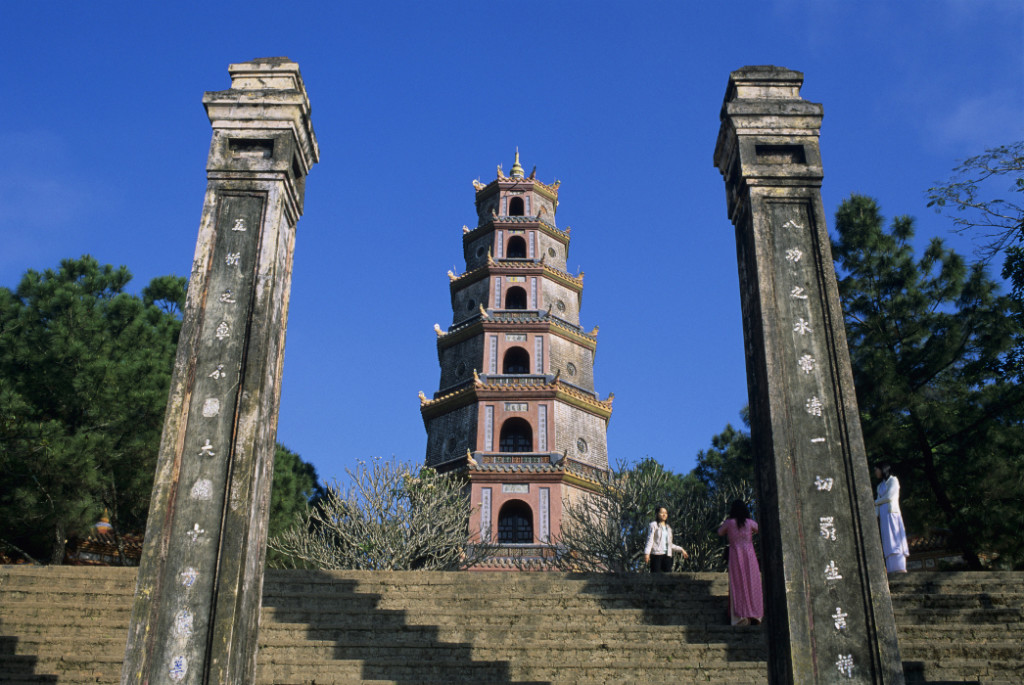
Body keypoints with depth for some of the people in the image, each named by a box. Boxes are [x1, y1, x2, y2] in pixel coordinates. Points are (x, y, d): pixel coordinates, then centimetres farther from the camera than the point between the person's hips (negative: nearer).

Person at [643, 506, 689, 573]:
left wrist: (681, 550, 23)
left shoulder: (668, 528, 22)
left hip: (667, 555, 6)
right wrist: (646, 553, -17)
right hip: (656, 554, -6)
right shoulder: (653, 525, 5)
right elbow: (650, 540, -5)